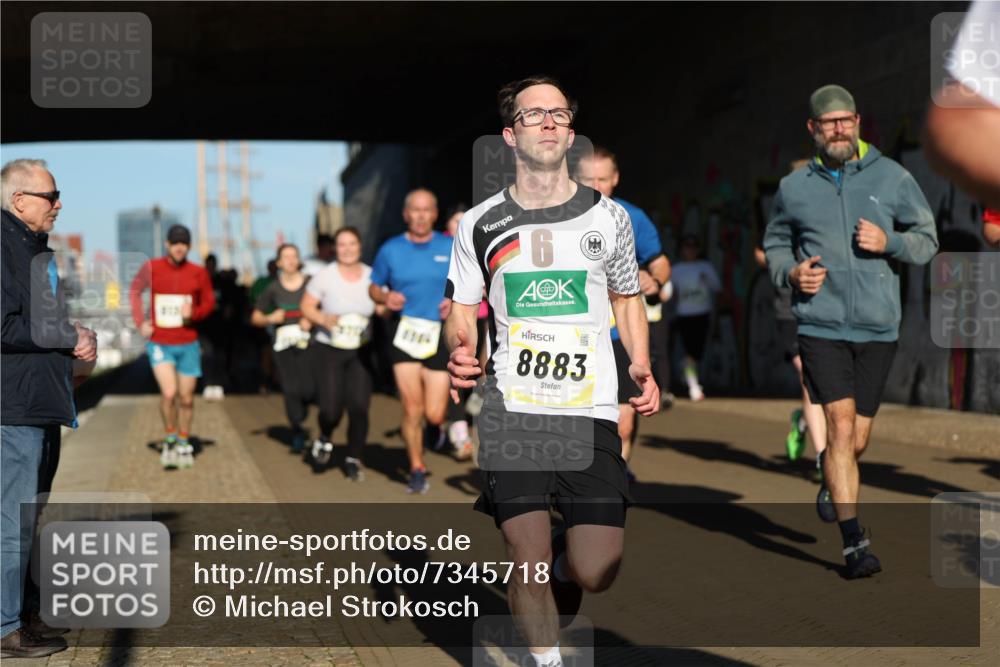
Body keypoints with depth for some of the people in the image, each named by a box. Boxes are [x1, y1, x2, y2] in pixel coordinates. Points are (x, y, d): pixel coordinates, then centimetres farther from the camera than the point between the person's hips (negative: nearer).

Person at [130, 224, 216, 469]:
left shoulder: (198, 273, -2)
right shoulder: (151, 268, -4)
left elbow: (209, 301, 9)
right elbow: (134, 291, 12)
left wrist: (193, 314, -11)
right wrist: (140, 322, 4)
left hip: (188, 344, 2)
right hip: (160, 344, -2)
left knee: (186, 398, 8)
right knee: (169, 392, -18)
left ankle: (183, 444, 27)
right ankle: (170, 438, 4)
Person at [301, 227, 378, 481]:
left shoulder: (371, 276, 0)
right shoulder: (325, 276, -8)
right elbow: (306, 306, -1)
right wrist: (324, 319, -20)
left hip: (360, 352, 2)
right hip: (328, 349, -2)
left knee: (359, 407, -7)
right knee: (331, 409, -9)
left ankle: (354, 459, 12)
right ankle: (325, 439, 27)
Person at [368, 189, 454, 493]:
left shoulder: (452, 248, 2)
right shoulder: (390, 250, 4)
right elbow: (374, 287, 13)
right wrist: (385, 297, -9)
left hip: (440, 335, 0)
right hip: (404, 333, 0)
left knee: (434, 413, -4)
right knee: (411, 406, -7)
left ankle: (435, 426, 35)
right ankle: (417, 470, 10)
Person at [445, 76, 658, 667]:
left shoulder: (609, 217, 10)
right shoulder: (481, 225, 7)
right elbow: (462, 312, 14)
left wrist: (642, 367, 7)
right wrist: (460, 354, -8)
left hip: (592, 413, 1)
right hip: (511, 412, -1)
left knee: (595, 573, -6)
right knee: (529, 563, -7)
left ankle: (564, 557, 30)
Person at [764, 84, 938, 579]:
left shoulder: (892, 178, 4)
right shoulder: (793, 188, 6)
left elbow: (927, 239, 9)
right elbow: (775, 244, 18)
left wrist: (889, 242, -11)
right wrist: (790, 273, -3)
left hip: (879, 327, 1)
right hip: (821, 324, -1)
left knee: (856, 441, 9)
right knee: (840, 426, -15)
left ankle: (832, 486, 44)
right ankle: (854, 542, -14)